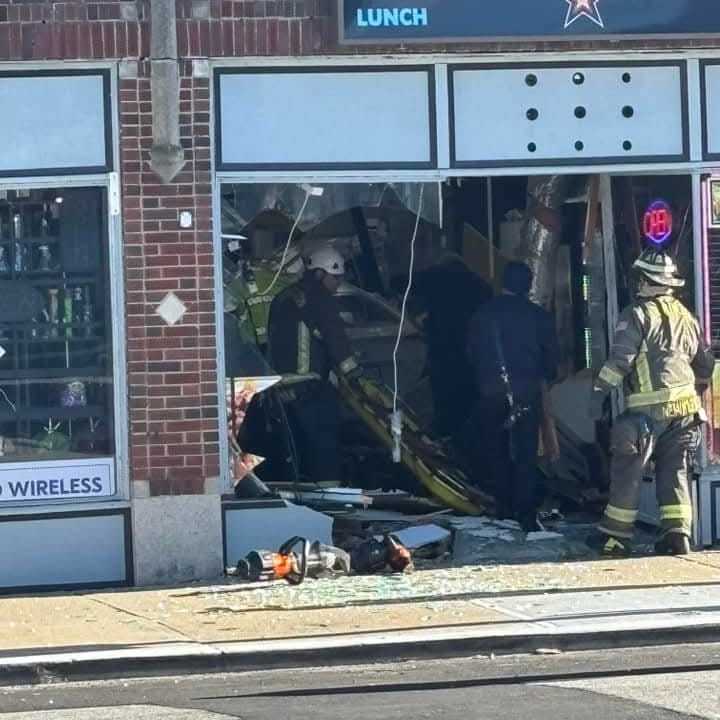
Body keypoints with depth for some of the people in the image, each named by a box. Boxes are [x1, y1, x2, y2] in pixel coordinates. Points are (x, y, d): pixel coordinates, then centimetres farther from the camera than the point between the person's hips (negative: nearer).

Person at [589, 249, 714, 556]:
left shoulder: (638, 314, -5)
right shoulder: (686, 316, 16)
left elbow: (619, 358, -15)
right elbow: (706, 364, 24)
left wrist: (599, 392, -14)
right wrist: (695, 387, 40)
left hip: (648, 408, -6)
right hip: (685, 408, 6)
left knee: (627, 471, 2)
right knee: (674, 472, 10)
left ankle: (616, 536, 7)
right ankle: (677, 533, 0)